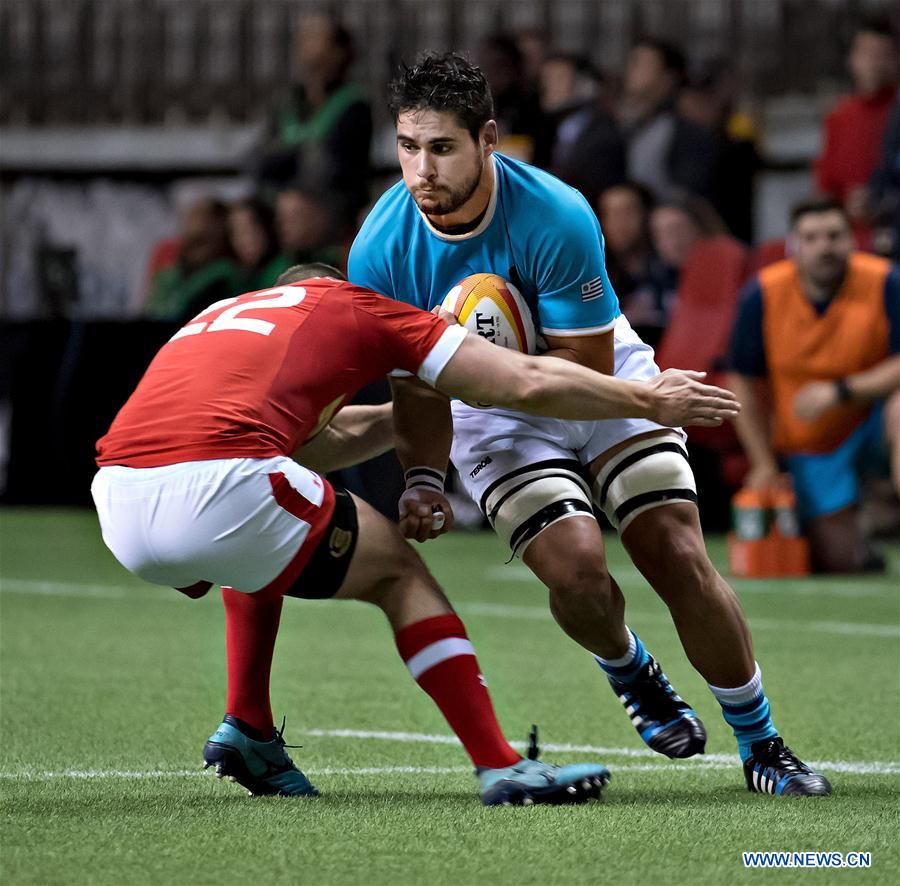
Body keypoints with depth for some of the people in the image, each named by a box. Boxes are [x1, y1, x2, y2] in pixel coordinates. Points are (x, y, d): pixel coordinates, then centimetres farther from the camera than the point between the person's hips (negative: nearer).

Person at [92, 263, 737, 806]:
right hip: (216, 484, -6)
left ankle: (247, 731, 27)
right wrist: (649, 401, 27)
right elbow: (530, 384, 15)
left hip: (118, 506, 6)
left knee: (263, 549, 38)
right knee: (397, 571, 16)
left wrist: (417, 402, 52)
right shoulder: (352, 305, 19)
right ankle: (501, 767, 8)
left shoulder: (221, 315, 35)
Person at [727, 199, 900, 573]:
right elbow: (745, 384, -2)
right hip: (809, 441, 2)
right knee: (835, 563, -6)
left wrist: (840, 392, -30)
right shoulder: (763, 294, -11)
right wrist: (764, 465, -5)